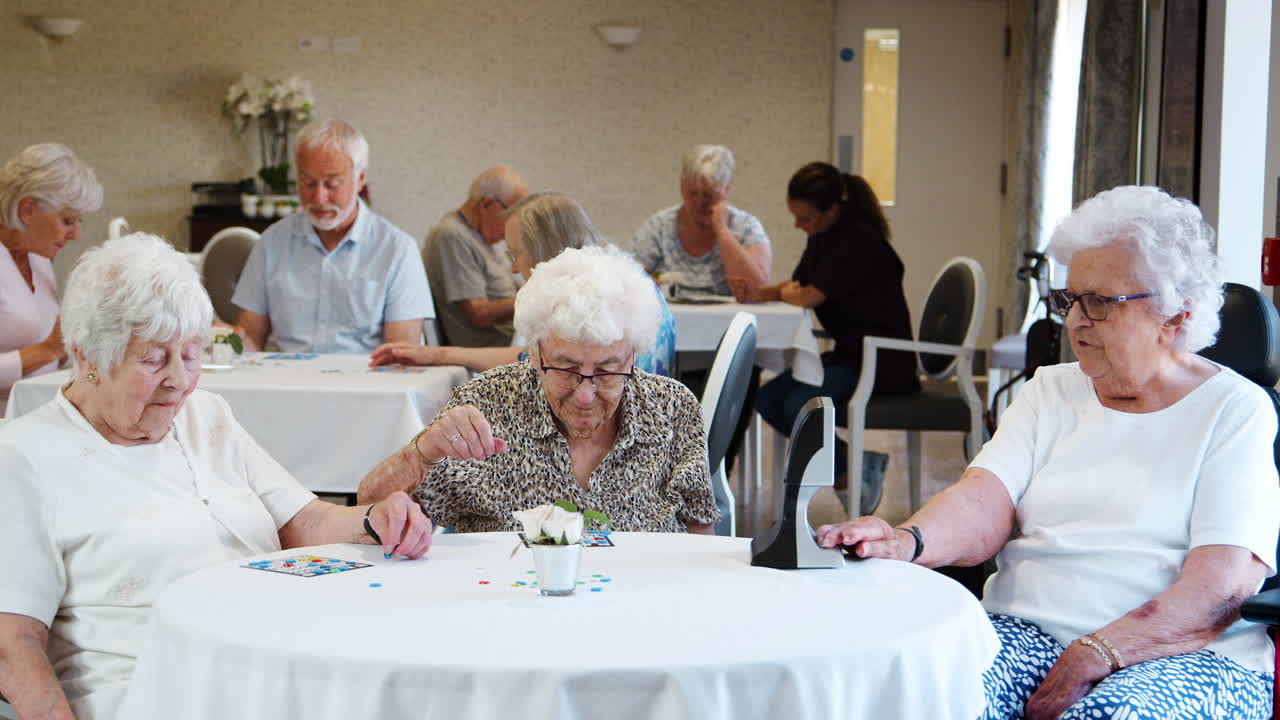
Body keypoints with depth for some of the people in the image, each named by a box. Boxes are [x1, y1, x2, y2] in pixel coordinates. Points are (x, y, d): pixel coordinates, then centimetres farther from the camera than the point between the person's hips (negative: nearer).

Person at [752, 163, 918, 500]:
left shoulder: (860, 239, -20)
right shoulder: (821, 238, 9)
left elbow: (810, 296, -23)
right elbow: (798, 284, 17)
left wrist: (785, 293, 1)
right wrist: (761, 293, -5)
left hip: (882, 361, -10)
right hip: (848, 354, 10)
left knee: (799, 405, -24)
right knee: (767, 399, -2)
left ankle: (851, 471, 0)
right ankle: (845, 459, 8)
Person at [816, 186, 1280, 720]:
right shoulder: (1051, 390, 17)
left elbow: (1222, 585, -10)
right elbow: (985, 502, 0)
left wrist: (1095, 656, -21)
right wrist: (906, 541, -22)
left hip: (1187, 655, -3)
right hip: (1027, 632, 4)